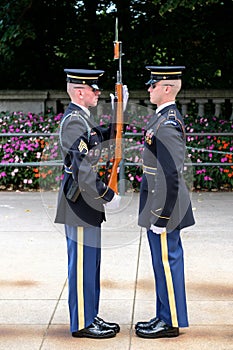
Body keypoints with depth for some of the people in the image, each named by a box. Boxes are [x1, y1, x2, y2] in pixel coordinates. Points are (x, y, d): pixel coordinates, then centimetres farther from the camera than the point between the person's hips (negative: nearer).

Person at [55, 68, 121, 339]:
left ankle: (89, 317, 26)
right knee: (82, 261, -2)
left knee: (89, 261, 16)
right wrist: (108, 196, -20)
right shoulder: (73, 121, -18)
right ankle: (81, 324, 9)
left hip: (86, 199, 11)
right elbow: (81, 169, -25)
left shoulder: (81, 117, 14)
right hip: (80, 201, -11)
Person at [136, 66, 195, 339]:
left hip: (163, 207, -10)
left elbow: (172, 175, -23)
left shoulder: (167, 125, -20)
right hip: (160, 205, 10)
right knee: (164, 262, 16)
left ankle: (171, 322, 11)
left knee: (167, 262, 0)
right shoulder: (165, 117, 13)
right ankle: (165, 316, 27)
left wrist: (160, 217, -21)